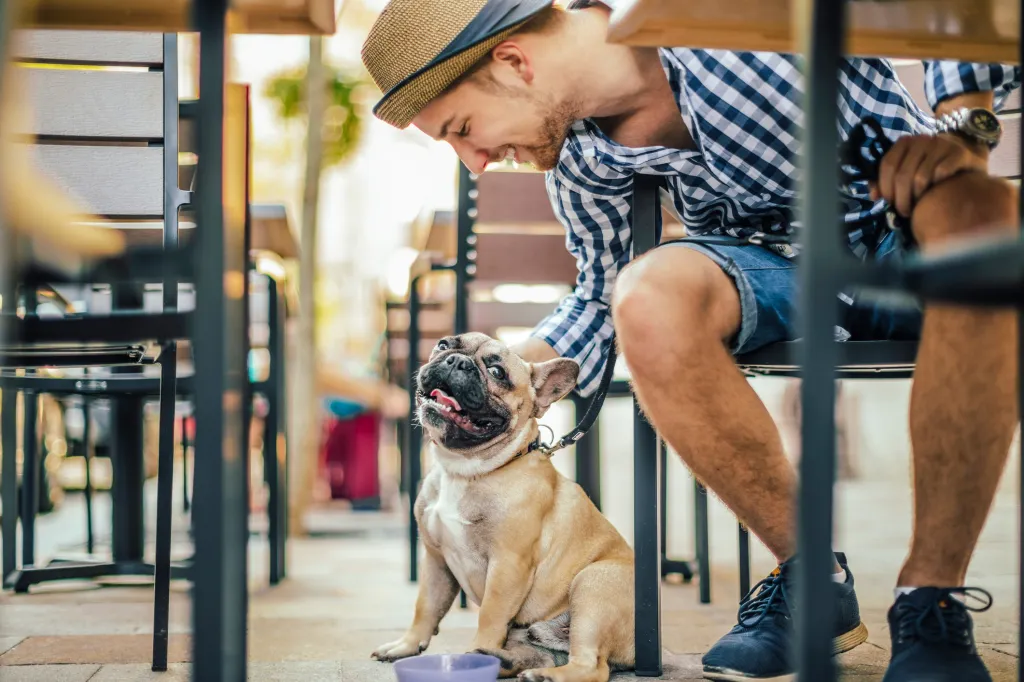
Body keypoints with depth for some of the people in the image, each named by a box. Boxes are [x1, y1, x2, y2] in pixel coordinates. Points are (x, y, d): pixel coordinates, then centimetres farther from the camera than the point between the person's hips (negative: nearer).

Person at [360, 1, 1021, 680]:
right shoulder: (582, 161, -5)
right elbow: (599, 299, 12)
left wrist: (961, 119, -30)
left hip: (907, 229, -3)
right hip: (776, 263, 3)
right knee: (648, 295, -30)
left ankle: (931, 597, -31)